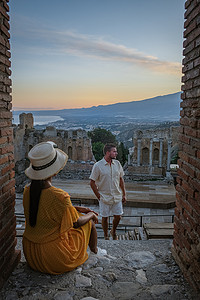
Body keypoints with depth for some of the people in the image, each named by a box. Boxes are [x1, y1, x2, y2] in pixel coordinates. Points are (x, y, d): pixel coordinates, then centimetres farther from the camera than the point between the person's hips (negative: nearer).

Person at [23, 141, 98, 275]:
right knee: (90, 222, 13)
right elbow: (76, 223, -13)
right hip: (54, 260, -6)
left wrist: (77, 208, 14)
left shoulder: (28, 191, -8)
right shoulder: (59, 196, -30)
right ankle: (95, 252, 42)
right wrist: (92, 215, 8)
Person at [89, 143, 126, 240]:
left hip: (117, 197, 4)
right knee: (105, 217, 9)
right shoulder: (98, 166, -12)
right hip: (105, 197, -4)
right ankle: (106, 236, 31)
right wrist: (99, 196, -8)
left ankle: (113, 231, 37)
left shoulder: (117, 163, 2)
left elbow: (121, 179, 10)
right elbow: (92, 183, -8)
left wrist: (124, 194, 9)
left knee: (118, 217, 9)